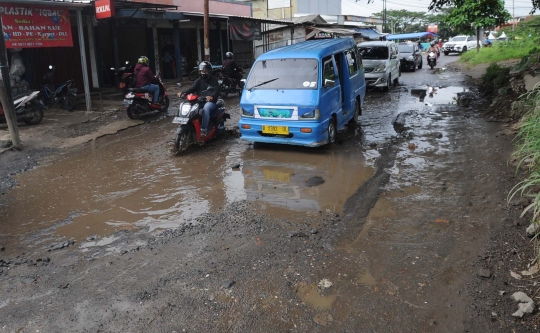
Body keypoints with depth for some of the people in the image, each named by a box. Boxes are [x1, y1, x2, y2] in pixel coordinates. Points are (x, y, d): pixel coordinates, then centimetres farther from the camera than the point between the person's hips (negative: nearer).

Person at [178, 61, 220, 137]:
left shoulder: (214, 81, 5)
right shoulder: (198, 81, 18)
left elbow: (217, 91, -11)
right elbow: (191, 88, 3)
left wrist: (211, 96, -36)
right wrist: (183, 93, -18)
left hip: (210, 102, -5)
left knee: (205, 109, -38)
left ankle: (204, 129, -37)